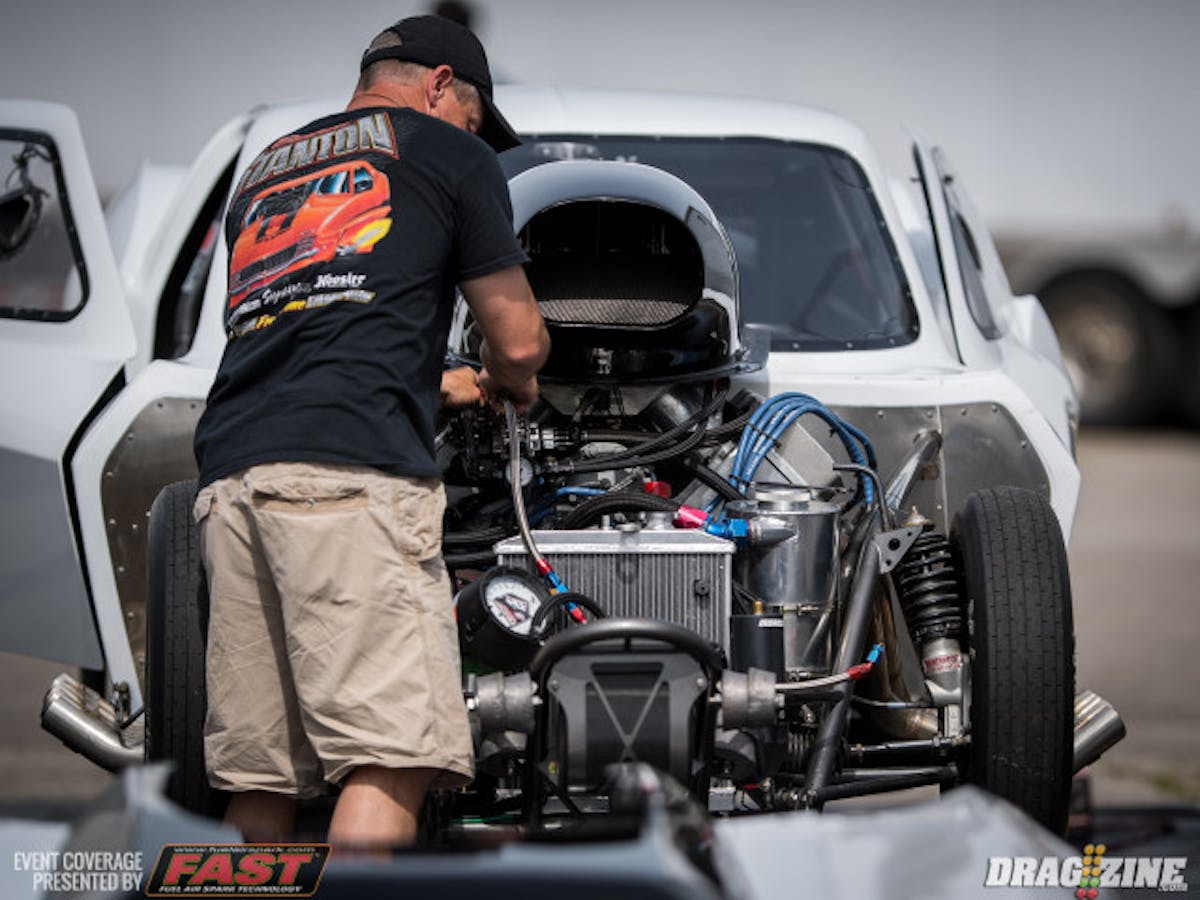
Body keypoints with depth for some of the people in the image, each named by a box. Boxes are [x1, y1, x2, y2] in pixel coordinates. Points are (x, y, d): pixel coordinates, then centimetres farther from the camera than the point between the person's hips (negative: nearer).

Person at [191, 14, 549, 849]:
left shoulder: (262, 173, 33)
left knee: (258, 779, 6)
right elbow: (520, 342, 14)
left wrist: (445, 386, 54)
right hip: (352, 470, -7)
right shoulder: (447, 153, 14)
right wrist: (508, 382, 39)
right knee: (390, 763, -13)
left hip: (229, 475, 7)